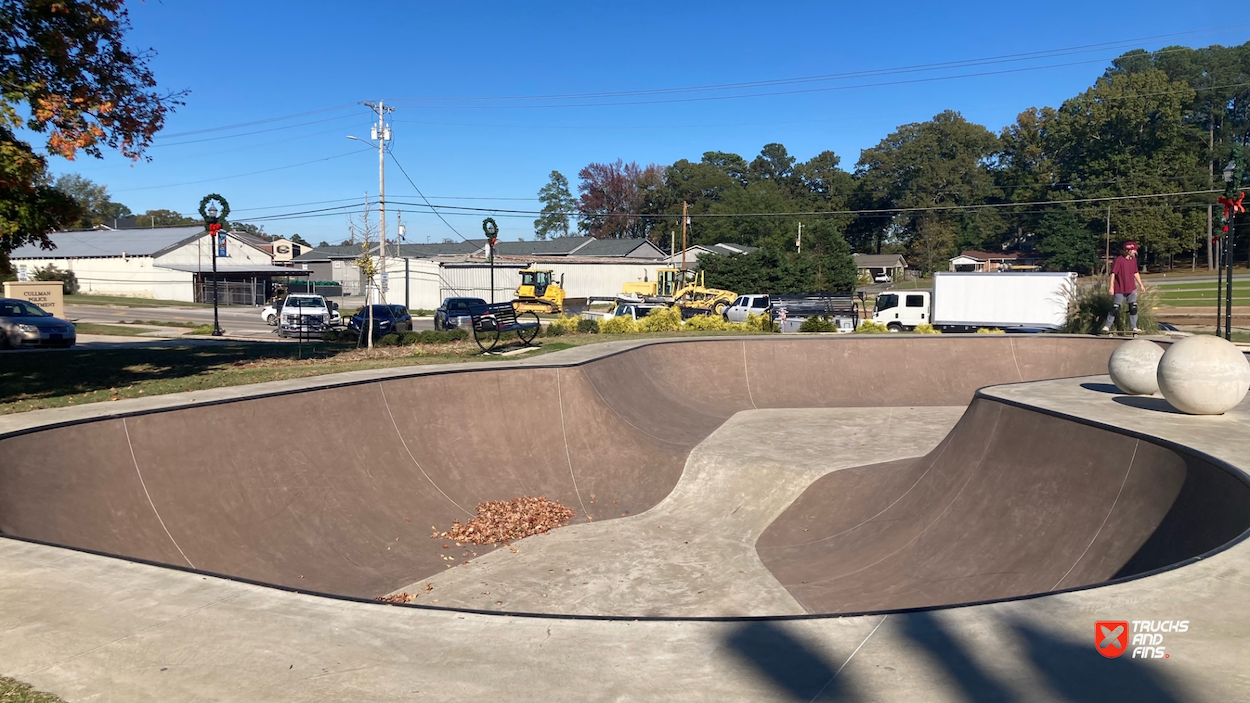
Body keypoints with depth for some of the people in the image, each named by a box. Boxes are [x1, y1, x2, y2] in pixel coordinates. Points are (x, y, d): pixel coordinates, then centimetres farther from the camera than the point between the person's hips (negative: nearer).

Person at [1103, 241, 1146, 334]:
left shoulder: (1133, 259, 9)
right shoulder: (1119, 260, -12)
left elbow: (1136, 273, 20)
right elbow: (1113, 273, -12)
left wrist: (1141, 284, 20)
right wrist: (1112, 287, -15)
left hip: (1132, 289, 5)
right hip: (1120, 290, -5)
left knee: (1133, 308, 1)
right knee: (1115, 309, -5)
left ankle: (1134, 328, 9)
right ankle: (1106, 326, 6)